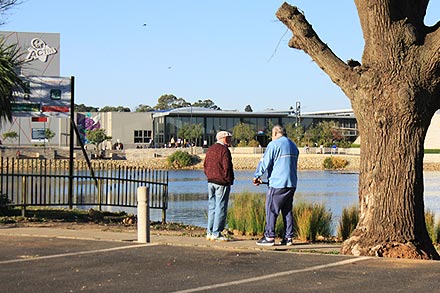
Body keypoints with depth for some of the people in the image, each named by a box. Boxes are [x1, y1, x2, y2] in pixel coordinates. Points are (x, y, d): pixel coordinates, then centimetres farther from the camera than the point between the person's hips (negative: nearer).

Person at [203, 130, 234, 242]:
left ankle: (209, 232, 12)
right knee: (221, 207, -4)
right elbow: (227, 167, -15)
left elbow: (205, 166, 16)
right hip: (221, 182, -8)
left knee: (212, 207, 12)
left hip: (211, 182, 8)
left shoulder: (210, 149, 13)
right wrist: (229, 180, -5)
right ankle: (216, 234, -5)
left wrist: (209, 176, 16)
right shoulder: (224, 150, -12)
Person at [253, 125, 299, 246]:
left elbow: (265, 162, -9)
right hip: (292, 183, 7)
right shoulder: (293, 145, 17)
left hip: (277, 183, -7)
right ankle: (288, 237, 9)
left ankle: (269, 237, -3)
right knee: (287, 211, 11)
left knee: (271, 210, -3)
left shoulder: (274, 144, -6)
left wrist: (257, 176, 3)